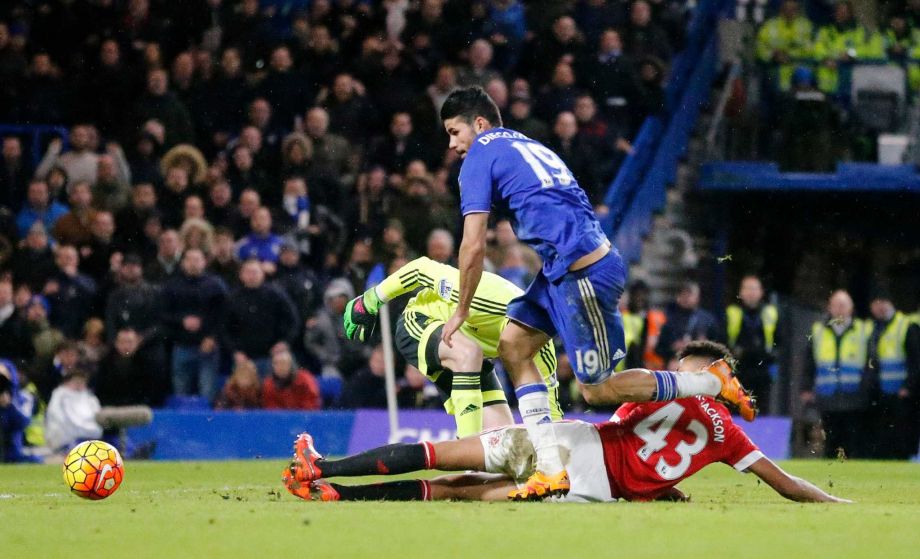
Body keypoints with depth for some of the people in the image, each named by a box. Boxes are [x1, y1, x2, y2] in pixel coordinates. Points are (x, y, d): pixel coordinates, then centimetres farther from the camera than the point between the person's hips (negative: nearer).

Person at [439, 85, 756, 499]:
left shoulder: (480, 158, -3)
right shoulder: (529, 147, 23)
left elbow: (473, 246, -8)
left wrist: (461, 312, 4)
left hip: (582, 272, -10)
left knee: (598, 387, -4)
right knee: (513, 346, 9)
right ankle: (552, 472, 3)